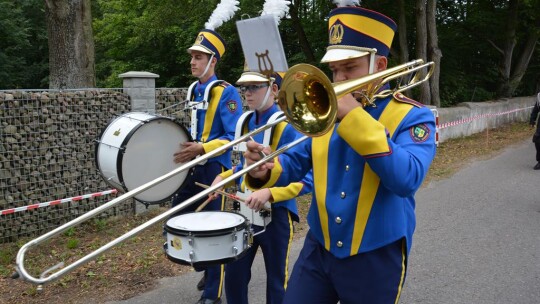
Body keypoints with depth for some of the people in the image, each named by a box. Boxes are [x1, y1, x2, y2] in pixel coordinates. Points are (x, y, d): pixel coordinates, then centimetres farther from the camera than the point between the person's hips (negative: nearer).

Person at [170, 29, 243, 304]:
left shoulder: (227, 92, -12)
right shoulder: (194, 90, 11)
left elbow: (235, 137, -18)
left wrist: (202, 149, -29)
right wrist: (186, 146, 9)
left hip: (214, 168, -8)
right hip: (194, 166, 8)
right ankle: (208, 268, 33)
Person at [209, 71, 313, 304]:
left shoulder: (288, 127, -17)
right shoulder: (244, 122, 4)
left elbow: (307, 180, -19)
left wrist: (269, 193, -29)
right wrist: (224, 177, 1)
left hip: (276, 214, -6)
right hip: (245, 211, 6)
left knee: (276, 281, 12)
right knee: (234, 275, 14)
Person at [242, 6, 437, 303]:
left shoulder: (413, 116, -10)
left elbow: (407, 179, -26)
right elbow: (294, 162, 2)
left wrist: (355, 116, -27)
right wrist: (266, 170, -21)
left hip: (375, 259, -3)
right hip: (319, 249, 4)